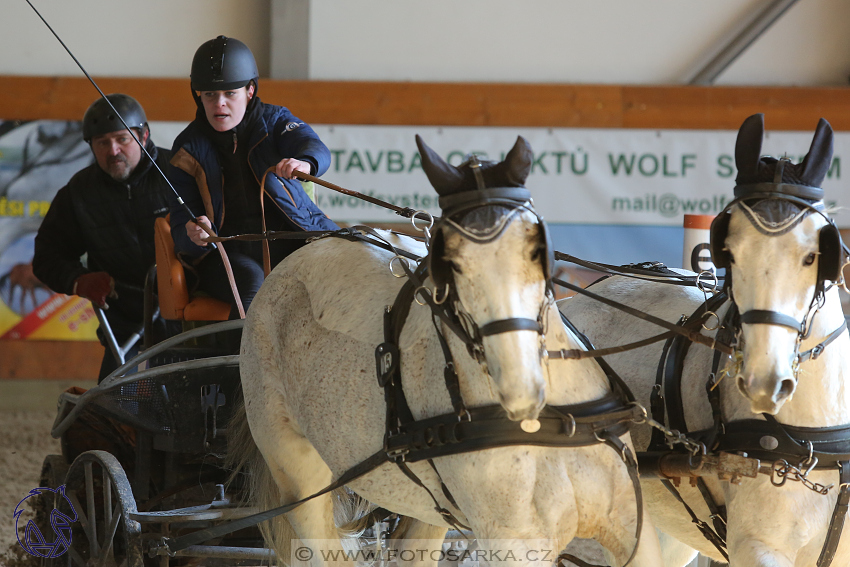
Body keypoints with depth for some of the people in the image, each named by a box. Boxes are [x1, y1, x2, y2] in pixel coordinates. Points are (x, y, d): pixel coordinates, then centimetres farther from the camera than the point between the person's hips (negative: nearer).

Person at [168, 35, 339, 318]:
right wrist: (193, 235, -26)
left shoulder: (274, 121, 9)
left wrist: (304, 162, -40)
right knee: (252, 284, -35)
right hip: (225, 251, -1)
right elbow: (181, 224, 1)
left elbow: (318, 151, -13)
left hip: (289, 240, 1)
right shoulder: (189, 149, 6)